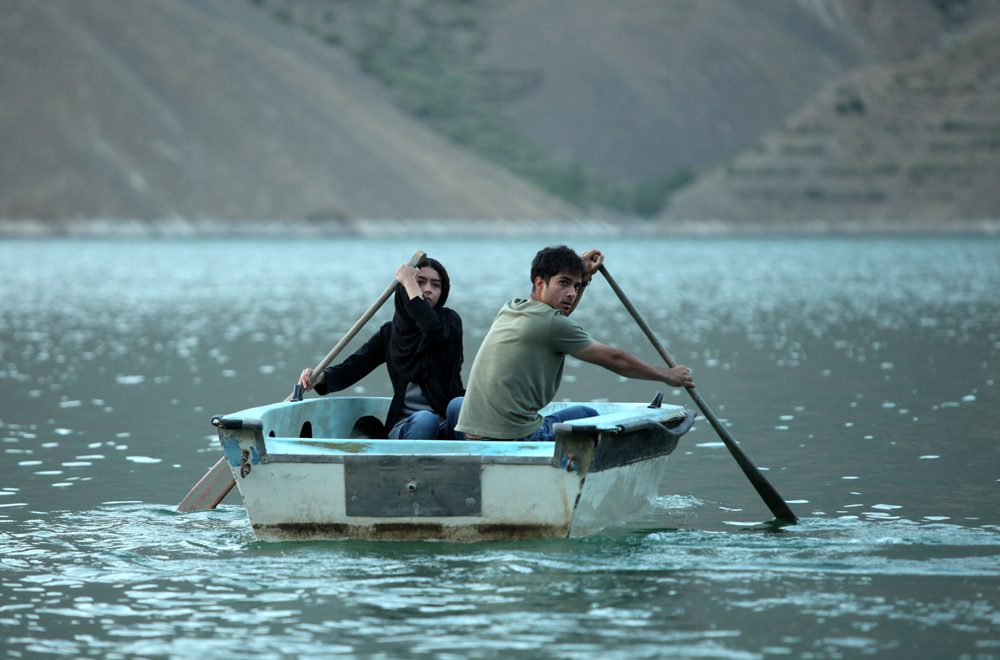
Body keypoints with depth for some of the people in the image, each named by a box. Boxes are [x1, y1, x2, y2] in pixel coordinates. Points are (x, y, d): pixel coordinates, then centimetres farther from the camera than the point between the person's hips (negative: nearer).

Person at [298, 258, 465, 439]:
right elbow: (351, 368, 6)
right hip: (408, 426, 1)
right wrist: (320, 377, -16)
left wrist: (409, 282, -13)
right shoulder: (390, 333, 12)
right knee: (424, 419, -36)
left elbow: (434, 329, -20)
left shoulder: (450, 320, 5)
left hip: (449, 425, -1)